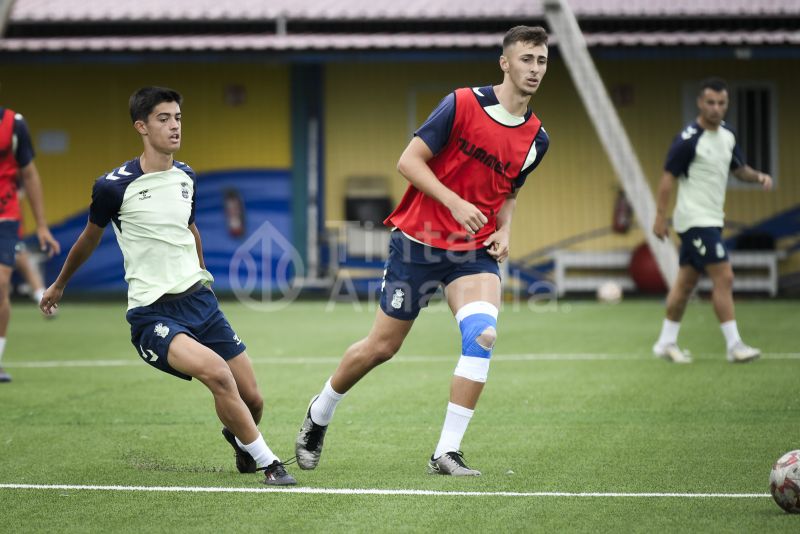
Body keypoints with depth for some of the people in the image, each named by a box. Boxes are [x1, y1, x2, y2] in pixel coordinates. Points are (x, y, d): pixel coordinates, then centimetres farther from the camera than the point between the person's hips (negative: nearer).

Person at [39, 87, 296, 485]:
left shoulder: (184, 177, 7)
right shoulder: (114, 186, -9)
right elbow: (90, 238, 10)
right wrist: (59, 285, 24)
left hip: (199, 299, 6)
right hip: (151, 315, -6)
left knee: (252, 399, 1)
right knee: (217, 372, -30)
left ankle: (240, 439, 38)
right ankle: (268, 464, -15)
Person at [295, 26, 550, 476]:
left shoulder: (536, 139, 4)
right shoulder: (463, 104, -13)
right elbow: (409, 160, -12)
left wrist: (504, 231, 1)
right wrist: (455, 203, -23)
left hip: (475, 252, 3)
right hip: (418, 241, -3)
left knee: (483, 334, -24)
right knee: (381, 347, 4)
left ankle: (447, 454, -18)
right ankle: (319, 415, 33)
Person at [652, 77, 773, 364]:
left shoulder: (727, 135, 8)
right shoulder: (689, 139, -16)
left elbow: (739, 167, 20)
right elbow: (668, 178, -14)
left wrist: (758, 176, -1)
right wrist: (660, 217, -17)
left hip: (711, 219, 8)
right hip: (695, 220, -8)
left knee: (686, 281, 13)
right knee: (724, 277, -13)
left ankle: (666, 342, 20)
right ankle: (734, 345, -11)